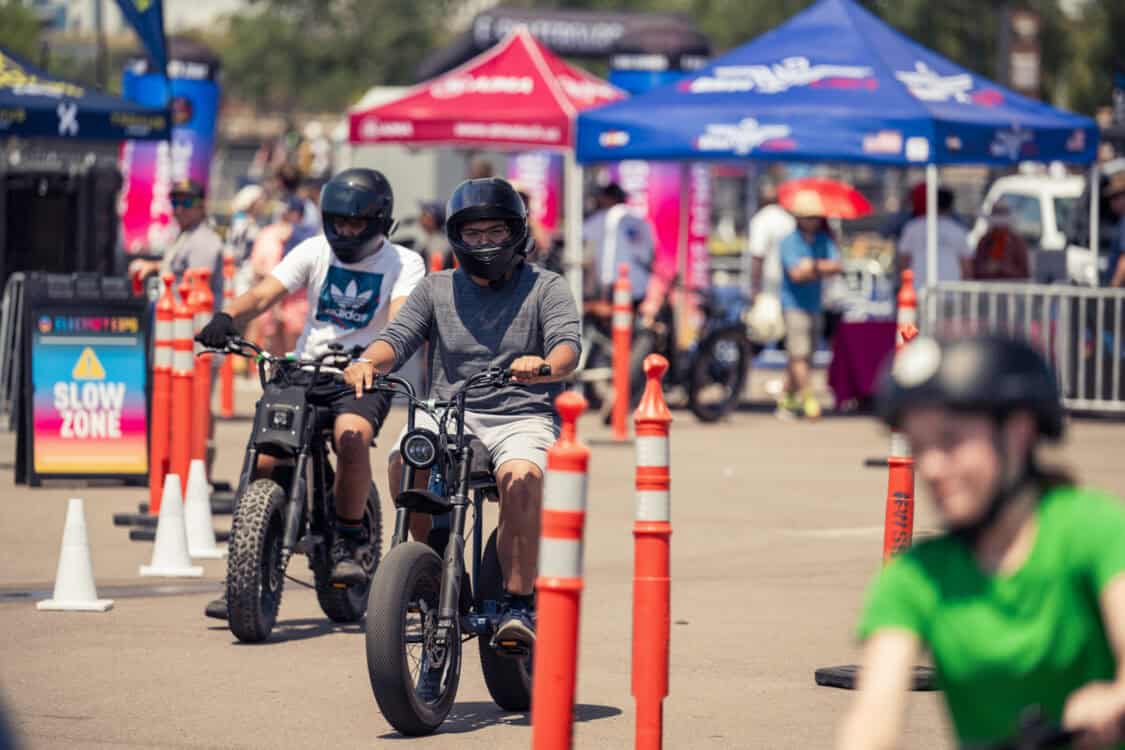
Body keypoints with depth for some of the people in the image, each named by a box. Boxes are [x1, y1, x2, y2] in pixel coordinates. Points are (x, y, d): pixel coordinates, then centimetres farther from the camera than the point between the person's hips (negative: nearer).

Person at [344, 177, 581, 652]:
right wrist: (369, 361, -20)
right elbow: (399, 337, 4)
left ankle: (518, 604, -27)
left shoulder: (545, 287, 7)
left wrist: (546, 366, -34)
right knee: (404, 462, -29)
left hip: (522, 416, -2)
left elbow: (568, 343, -9)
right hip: (446, 412, 3)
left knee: (521, 479, -35)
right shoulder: (437, 289, 15)